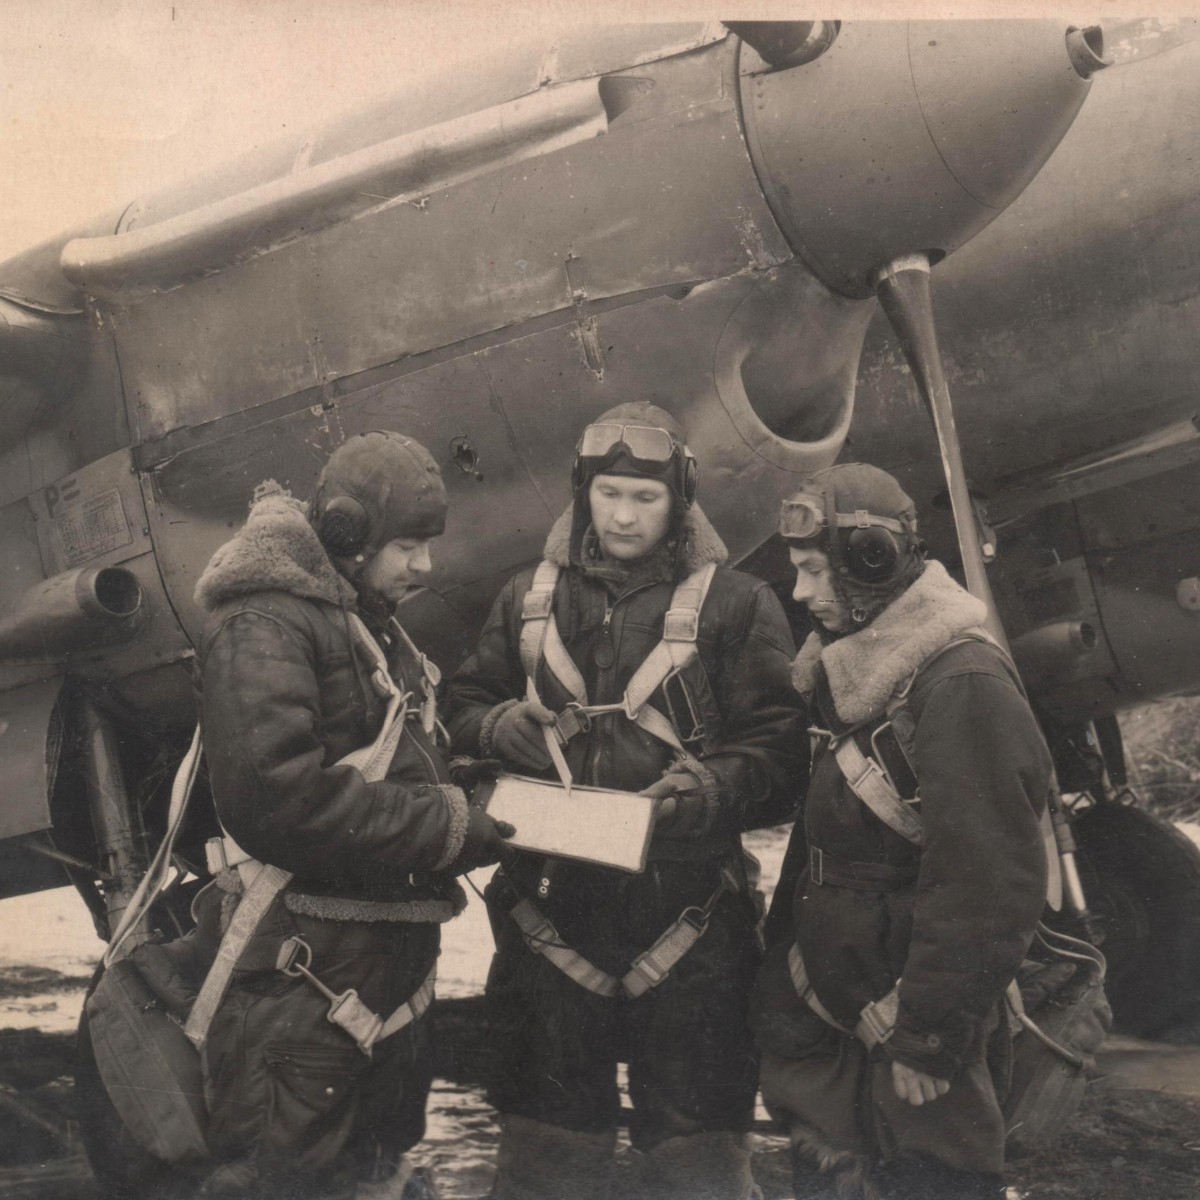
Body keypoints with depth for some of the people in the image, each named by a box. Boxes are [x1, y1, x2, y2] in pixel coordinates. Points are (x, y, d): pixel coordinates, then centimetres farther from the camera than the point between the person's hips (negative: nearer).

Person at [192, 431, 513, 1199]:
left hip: (390, 967, 10)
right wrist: (444, 828, -23)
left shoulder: (373, 625, 16)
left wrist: (465, 793, 3)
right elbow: (274, 793, -28)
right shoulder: (265, 623, -16)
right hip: (306, 976, -10)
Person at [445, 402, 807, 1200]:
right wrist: (500, 726, -5)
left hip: (685, 911, -3)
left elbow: (781, 748, -4)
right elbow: (462, 709, 17)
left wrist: (713, 789, -23)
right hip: (553, 904, 3)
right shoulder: (528, 600, 13)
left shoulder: (736, 604, 2)